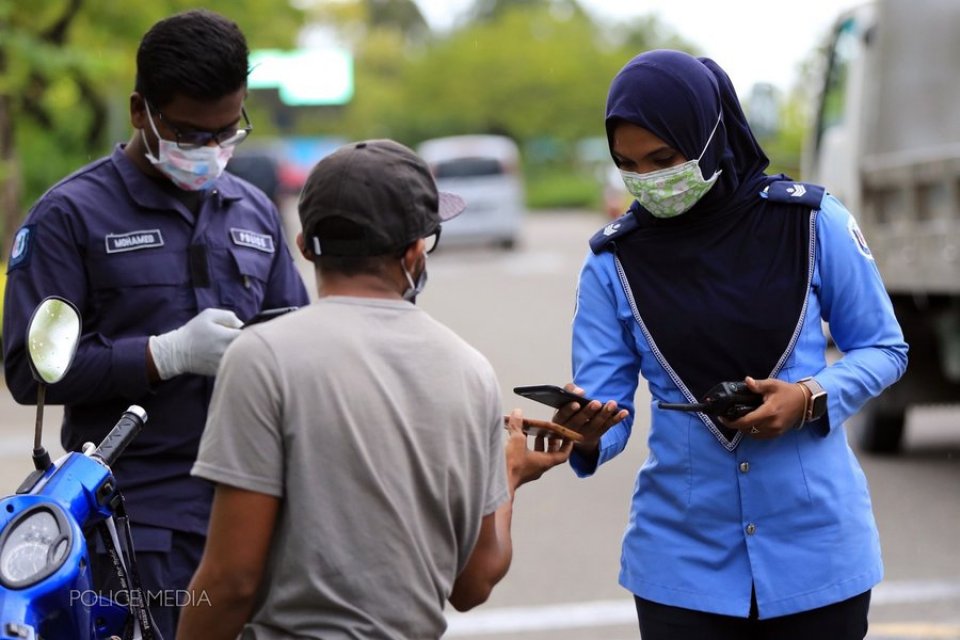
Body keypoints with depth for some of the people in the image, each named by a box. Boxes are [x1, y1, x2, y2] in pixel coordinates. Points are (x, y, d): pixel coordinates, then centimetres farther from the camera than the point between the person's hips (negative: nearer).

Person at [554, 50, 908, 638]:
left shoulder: (810, 221, -6)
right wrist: (586, 436, -27)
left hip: (815, 543, -1)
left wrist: (811, 399, -16)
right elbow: (606, 407, -4)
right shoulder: (614, 262, -2)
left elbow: (883, 348, 3)